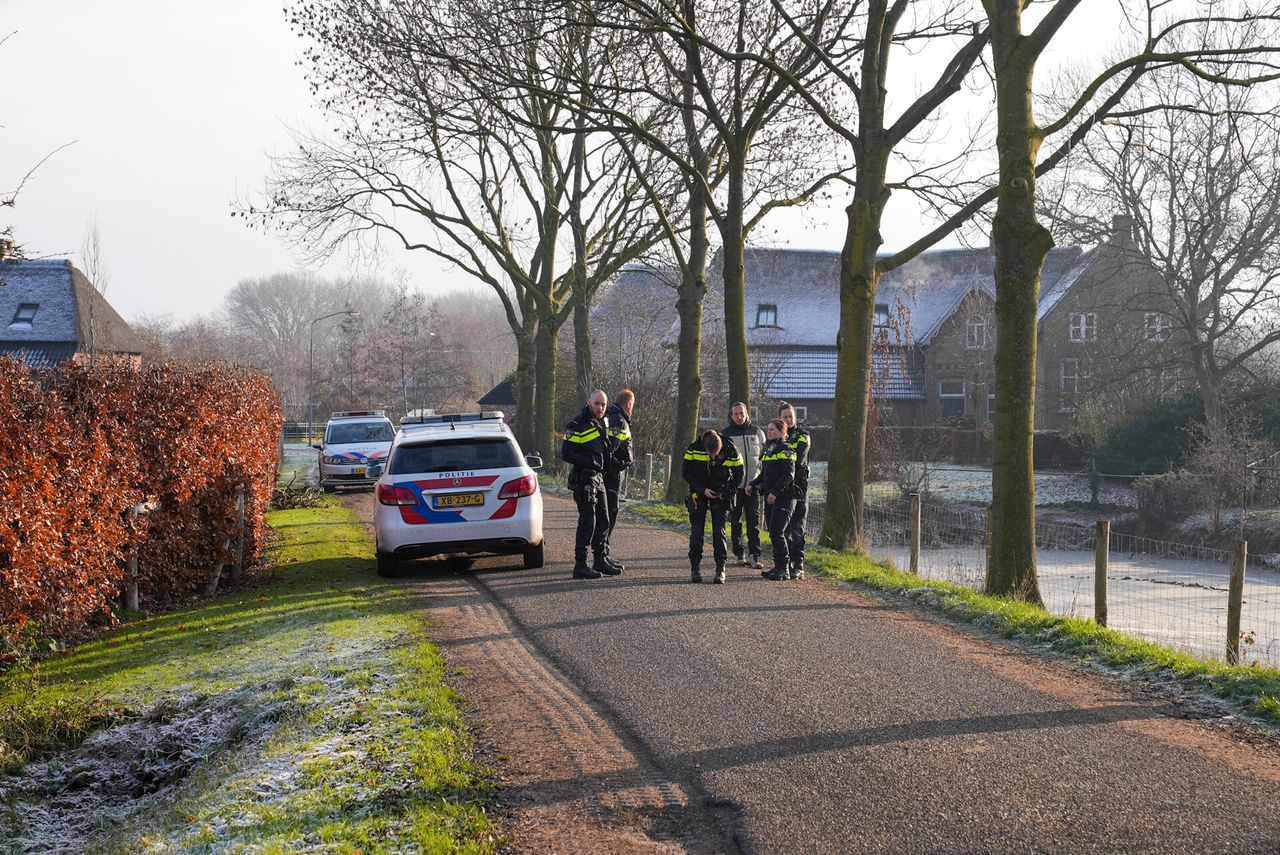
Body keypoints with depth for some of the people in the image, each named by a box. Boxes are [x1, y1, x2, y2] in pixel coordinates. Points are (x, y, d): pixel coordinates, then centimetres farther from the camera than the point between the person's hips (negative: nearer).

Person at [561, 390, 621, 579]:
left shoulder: (603, 422, 12)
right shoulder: (578, 424, -15)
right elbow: (566, 453, -19)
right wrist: (590, 462, -23)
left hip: (598, 477, 9)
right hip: (584, 479, -9)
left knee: (603, 521, 14)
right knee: (587, 521, -8)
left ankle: (600, 560, 25)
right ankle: (580, 565, -4)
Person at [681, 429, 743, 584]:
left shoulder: (731, 451, -15)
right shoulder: (694, 448, -15)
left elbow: (738, 474, -1)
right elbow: (685, 472, -7)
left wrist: (728, 493, -13)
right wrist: (702, 490, -15)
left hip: (720, 495, 0)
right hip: (699, 492, 1)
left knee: (719, 531, -6)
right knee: (696, 531, -3)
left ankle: (720, 569, -2)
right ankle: (695, 568, 6)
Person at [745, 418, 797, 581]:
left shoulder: (785, 450, -8)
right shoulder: (767, 450, 18)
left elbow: (788, 474, -17)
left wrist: (775, 492, -22)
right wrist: (753, 485, 8)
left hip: (784, 497, -8)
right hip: (770, 498, 8)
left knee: (777, 532, -14)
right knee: (774, 533, 9)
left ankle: (784, 569, -8)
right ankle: (779, 567, 15)